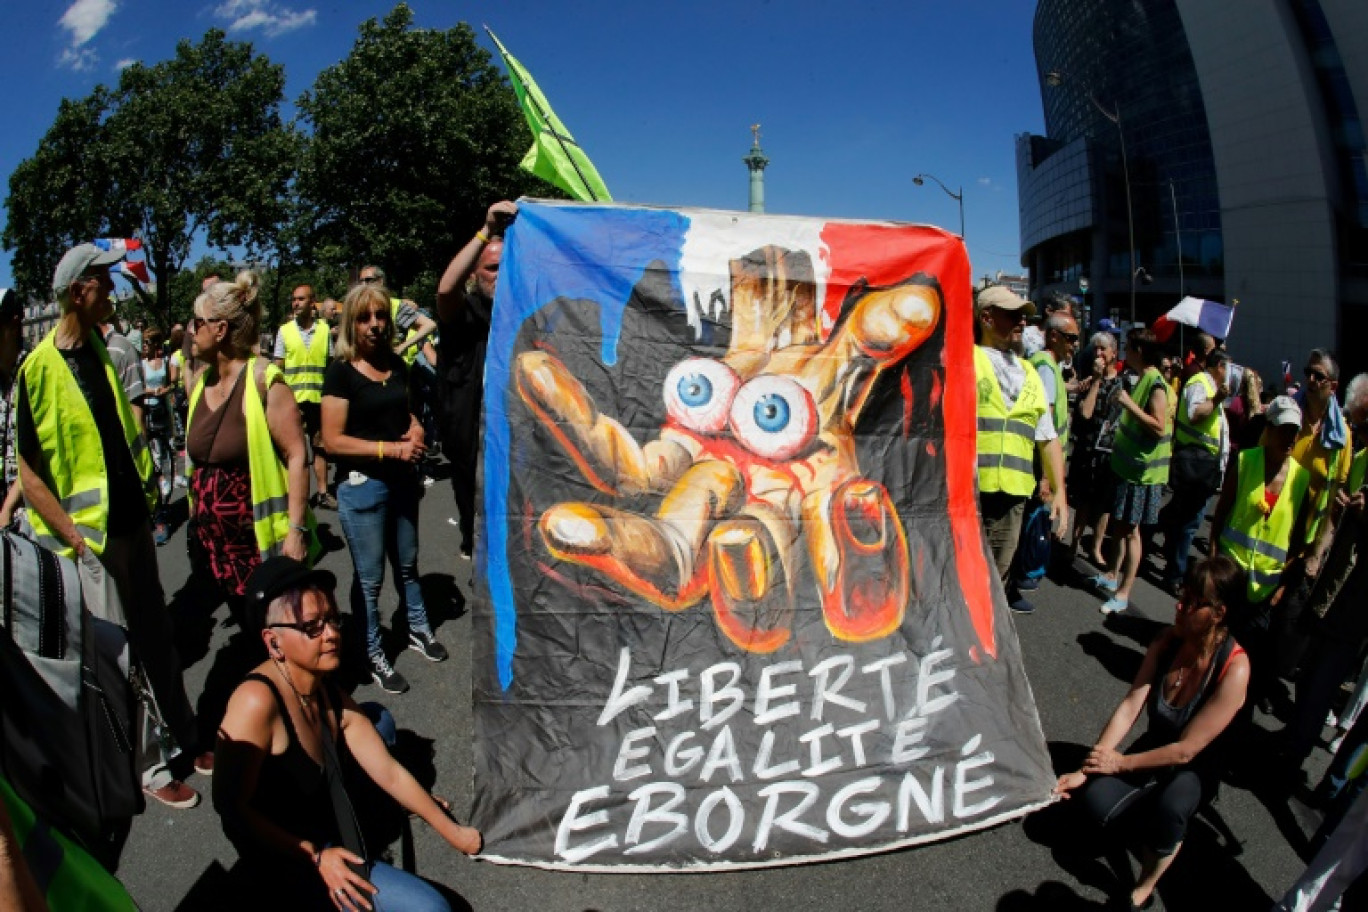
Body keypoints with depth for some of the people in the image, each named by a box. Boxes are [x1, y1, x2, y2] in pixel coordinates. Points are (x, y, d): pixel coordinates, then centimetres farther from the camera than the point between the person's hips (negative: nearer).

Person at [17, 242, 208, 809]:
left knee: (158, 638, 16)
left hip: (132, 522, 7)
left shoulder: (100, 348, 5)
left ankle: (183, 736, 31)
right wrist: (77, 540, -19)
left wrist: (146, 491, 12)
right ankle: (151, 762, 21)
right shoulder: (39, 368, -16)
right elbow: (30, 475, -15)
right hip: (90, 539, -6)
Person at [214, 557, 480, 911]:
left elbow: (390, 773, 1)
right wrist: (316, 856, -24)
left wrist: (453, 832, 5)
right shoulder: (257, 702, -28)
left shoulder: (333, 698, -4)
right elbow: (230, 807, -24)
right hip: (289, 872, -8)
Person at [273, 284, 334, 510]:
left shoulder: (324, 329, 2)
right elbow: (277, 368, 1)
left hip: (319, 399, 1)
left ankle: (322, 492, 17)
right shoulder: (284, 330, 0)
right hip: (292, 400, -1)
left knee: (319, 446, 9)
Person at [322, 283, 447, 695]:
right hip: (361, 485, -6)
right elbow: (332, 440, -19)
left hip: (401, 480, 6)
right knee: (369, 576, 6)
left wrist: (416, 430, -3)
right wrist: (391, 448, -23)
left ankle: (418, 629, 39)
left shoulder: (397, 365, 4)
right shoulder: (341, 371, -14)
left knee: (407, 563, 21)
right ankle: (374, 655, 22)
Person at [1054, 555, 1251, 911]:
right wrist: (1086, 770, -20)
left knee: (1168, 805, -36)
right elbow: (1130, 707, -15)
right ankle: (1165, 837, 9)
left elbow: (1186, 750, -24)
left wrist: (1121, 763, -19)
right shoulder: (1168, 641, -14)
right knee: (1094, 798, -21)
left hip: (1194, 768, -4)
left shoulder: (1234, 669, -28)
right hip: (1154, 750, 4)